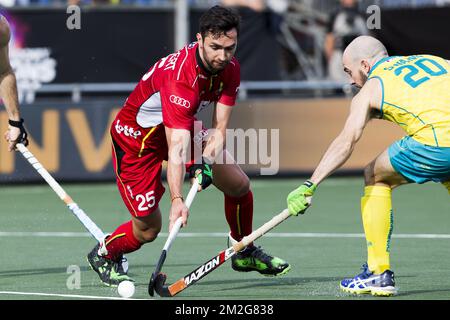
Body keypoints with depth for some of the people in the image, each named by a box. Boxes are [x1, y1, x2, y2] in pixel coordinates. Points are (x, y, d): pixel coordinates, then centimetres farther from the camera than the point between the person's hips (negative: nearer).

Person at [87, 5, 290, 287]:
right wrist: (177, 200, -51)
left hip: (182, 127, 7)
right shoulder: (179, 75, -38)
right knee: (148, 229, -7)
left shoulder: (230, 68, -15)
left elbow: (220, 127, -14)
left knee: (239, 184, 0)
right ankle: (104, 255, 25)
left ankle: (245, 253, 26)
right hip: (137, 137, -7)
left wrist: (206, 162, -33)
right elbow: (177, 147, -43)